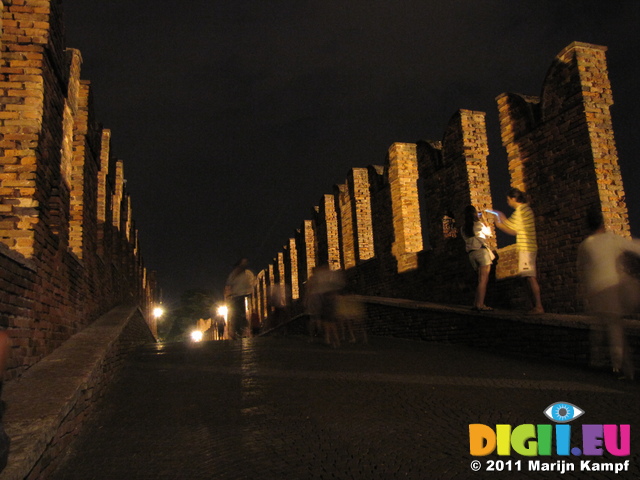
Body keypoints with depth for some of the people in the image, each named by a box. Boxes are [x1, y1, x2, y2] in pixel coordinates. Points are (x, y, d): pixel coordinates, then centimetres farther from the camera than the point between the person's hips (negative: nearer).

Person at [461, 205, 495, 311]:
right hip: (481, 251, -6)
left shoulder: (463, 228, 12)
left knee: (481, 279, 13)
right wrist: (487, 226, 31)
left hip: (471, 254, 6)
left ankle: (476, 303, 10)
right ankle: (480, 305, -13)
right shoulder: (478, 224, -3)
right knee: (484, 279, -7)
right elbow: (488, 234, 12)